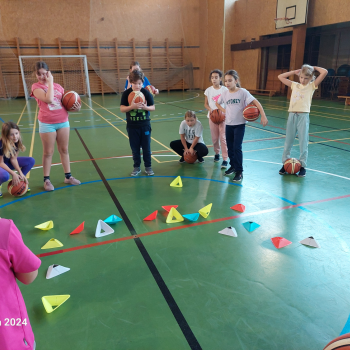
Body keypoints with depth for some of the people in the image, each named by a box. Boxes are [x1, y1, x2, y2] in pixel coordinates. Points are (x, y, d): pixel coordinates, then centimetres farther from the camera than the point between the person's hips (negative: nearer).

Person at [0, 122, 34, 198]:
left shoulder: (17, 142, -14)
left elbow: (13, 159, -9)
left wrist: (20, 172, -18)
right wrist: (13, 174, -31)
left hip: (8, 162, 7)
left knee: (31, 161, -9)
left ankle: (19, 181, 5)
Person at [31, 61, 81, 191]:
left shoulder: (58, 86, 8)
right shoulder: (36, 87, -5)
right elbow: (49, 99, -23)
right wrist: (50, 82, -14)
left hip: (63, 122, 4)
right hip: (47, 124, -4)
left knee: (64, 150, 11)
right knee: (48, 152, 3)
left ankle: (68, 176, 21)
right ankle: (46, 180, 14)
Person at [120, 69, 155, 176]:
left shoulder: (146, 92, -5)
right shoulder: (126, 93, -6)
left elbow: (153, 107, -1)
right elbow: (122, 109, -8)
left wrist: (145, 107, -21)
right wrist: (132, 106, -25)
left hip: (145, 125, 0)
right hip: (132, 126, 0)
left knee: (146, 147, 7)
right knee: (135, 148, 9)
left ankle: (148, 167, 20)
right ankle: (136, 167, 22)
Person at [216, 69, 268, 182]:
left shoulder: (242, 92, -10)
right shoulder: (225, 93, 3)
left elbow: (256, 102, -15)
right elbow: (217, 103, 22)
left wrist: (263, 115, -25)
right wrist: (224, 110, 5)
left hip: (239, 124, -5)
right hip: (229, 124, 5)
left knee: (237, 147, -10)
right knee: (230, 147, 13)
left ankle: (239, 171, 0)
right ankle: (233, 166, 33)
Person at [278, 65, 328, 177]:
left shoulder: (312, 86, 4)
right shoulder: (294, 85, 12)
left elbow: (325, 72, -6)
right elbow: (280, 76, 17)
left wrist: (313, 67, 7)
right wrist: (295, 71, 14)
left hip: (303, 116, -3)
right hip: (292, 115, 3)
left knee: (303, 142, 2)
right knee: (288, 141, 8)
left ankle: (302, 166, 11)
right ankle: (285, 163, 19)